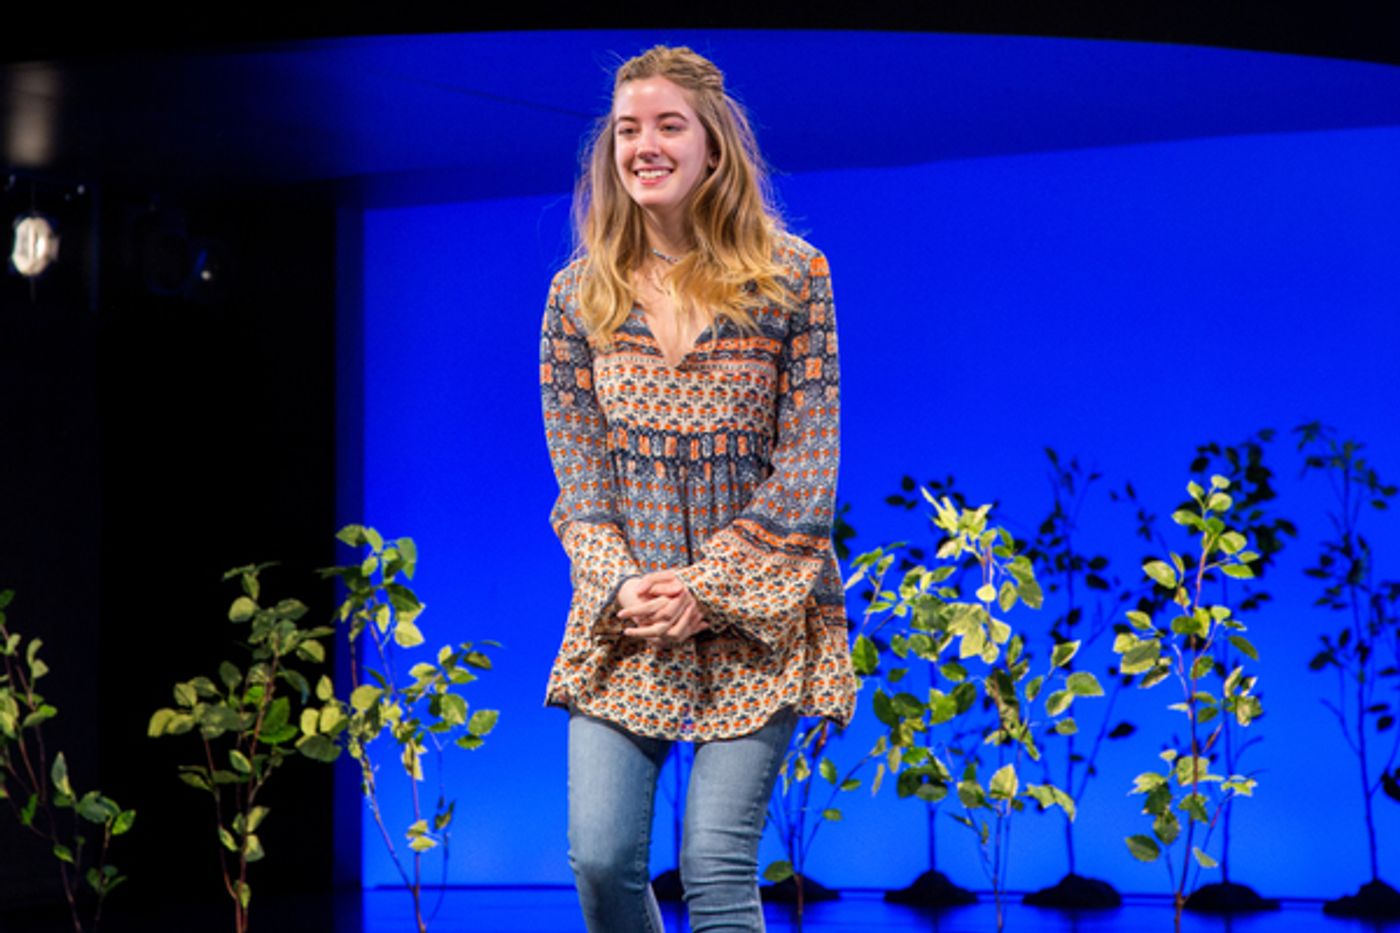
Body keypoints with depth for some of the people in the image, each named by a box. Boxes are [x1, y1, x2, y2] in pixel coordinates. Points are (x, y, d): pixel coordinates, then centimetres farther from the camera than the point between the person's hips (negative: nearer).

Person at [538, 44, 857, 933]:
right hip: (624, 622, 3)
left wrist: (710, 585, -13)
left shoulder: (791, 276, -2)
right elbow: (576, 462, 4)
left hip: (753, 617, -2)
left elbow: (809, 459, -5)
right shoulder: (580, 293, 6)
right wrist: (620, 584, -12)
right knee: (601, 859, -4)